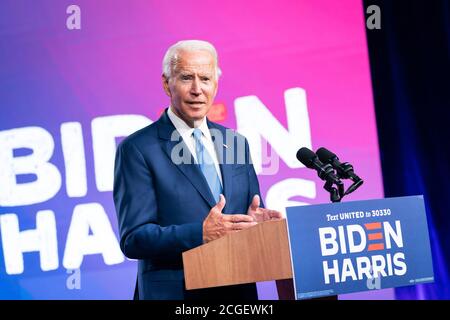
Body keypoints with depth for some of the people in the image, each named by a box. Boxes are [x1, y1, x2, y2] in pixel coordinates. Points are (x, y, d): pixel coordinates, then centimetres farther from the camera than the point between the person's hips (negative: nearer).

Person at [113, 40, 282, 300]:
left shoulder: (236, 143, 8)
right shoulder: (137, 149, -9)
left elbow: (251, 218, 12)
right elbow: (133, 239, -14)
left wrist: (257, 220, -10)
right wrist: (201, 233, -25)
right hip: (175, 292, -5)